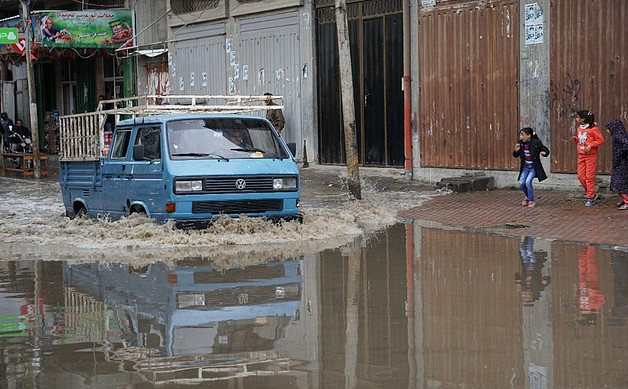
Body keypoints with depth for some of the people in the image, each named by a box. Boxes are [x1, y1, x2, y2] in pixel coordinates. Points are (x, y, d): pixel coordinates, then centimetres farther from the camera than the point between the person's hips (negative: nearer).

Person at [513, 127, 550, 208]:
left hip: (534, 167, -5)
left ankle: (531, 201, -2)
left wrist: (544, 153, -29)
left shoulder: (536, 143, -15)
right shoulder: (520, 143, -2)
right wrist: (516, 151, -14)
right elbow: (515, 155, 8)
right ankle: (527, 196, 24)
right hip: (525, 167, 5)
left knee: (528, 182, -20)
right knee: (521, 183, -6)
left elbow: (546, 150, -6)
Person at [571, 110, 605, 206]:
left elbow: (601, 140, -11)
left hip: (591, 156, -8)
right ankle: (592, 195, 19)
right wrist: (575, 139, 3)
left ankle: (590, 198, 5)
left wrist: (590, 145, -22)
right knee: (581, 176, 4)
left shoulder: (593, 129, -13)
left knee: (589, 177, -4)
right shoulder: (579, 129, 11)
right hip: (581, 155, 8)